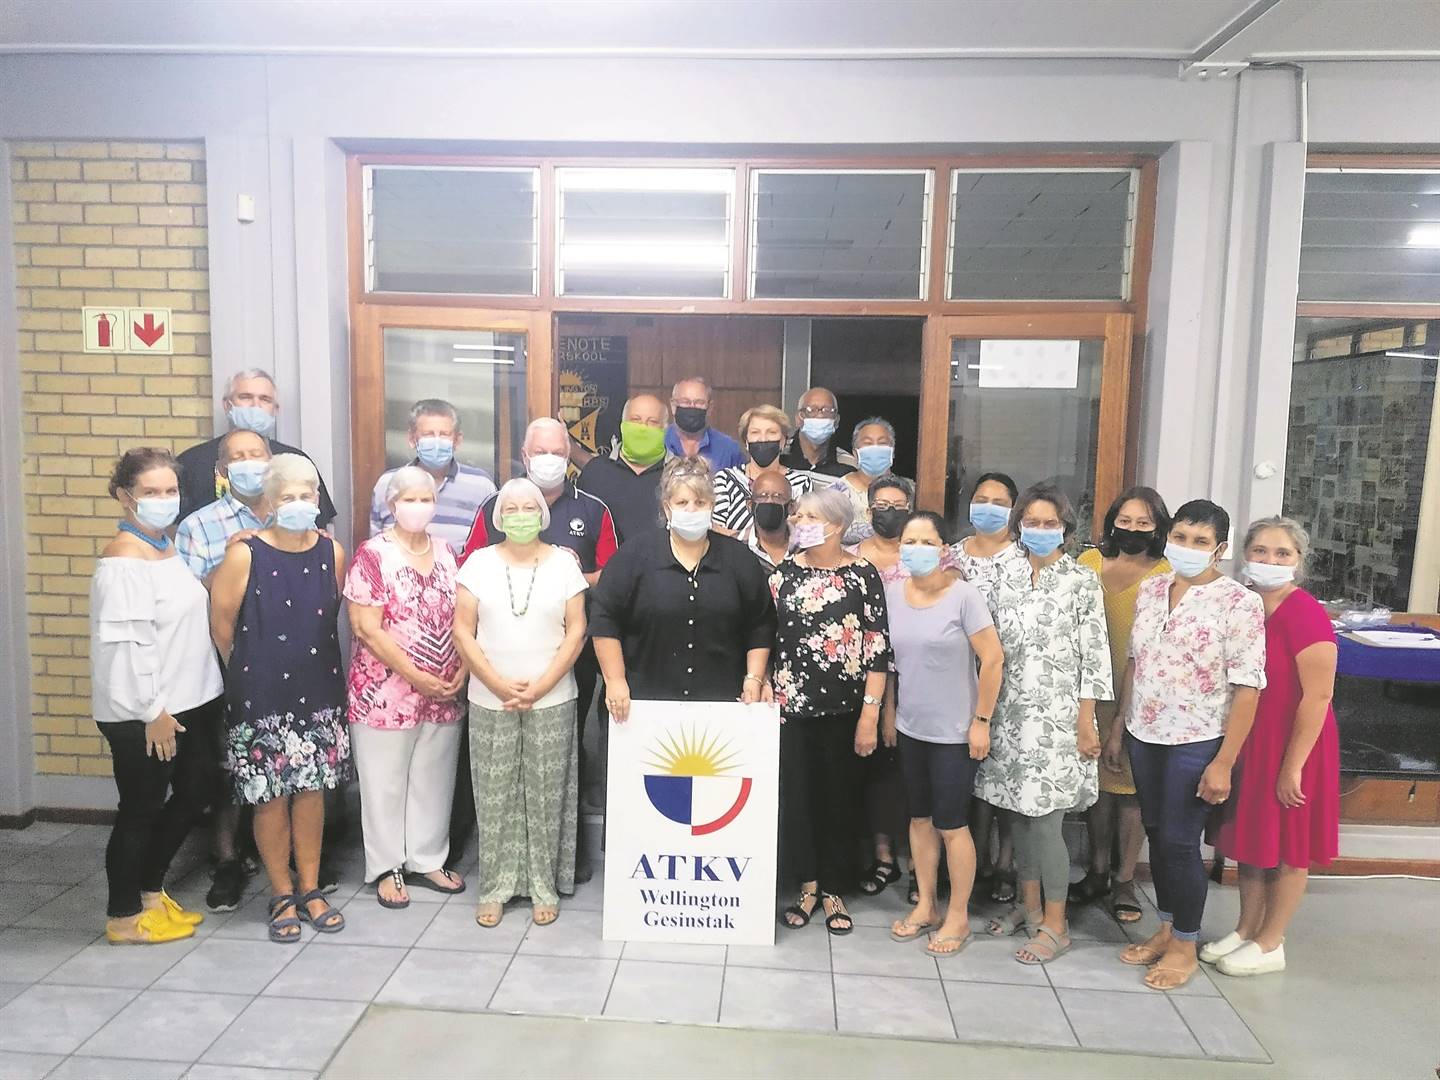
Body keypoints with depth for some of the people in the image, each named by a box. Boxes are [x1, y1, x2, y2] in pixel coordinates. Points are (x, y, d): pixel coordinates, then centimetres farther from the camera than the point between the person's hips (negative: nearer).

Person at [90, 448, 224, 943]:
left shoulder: (169, 547, 10)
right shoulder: (123, 560, -18)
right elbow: (125, 644, -22)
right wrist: (151, 711, -19)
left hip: (192, 702, 9)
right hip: (143, 714, -9)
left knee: (196, 793, 16)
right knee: (141, 810, 5)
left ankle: (150, 889, 34)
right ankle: (124, 917, 23)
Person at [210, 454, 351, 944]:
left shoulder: (332, 553, -2)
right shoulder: (244, 555, -12)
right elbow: (221, 625, -4)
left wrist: (313, 662, 13)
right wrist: (249, 673, 6)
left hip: (319, 693, 3)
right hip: (263, 699, -3)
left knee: (312, 789, 11)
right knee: (271, 796, 6)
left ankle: (311, 889, 27)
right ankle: (282, 896, 24)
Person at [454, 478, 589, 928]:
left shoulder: (563, 562, 1)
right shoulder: (479, 562, 2)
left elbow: (576, 631, -2)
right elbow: (463, 631, -1)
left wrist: (540, 687, -10)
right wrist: (500, 685, -10)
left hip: (552, 701, 0)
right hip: (490, 701, 1)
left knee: (546, 797, 5)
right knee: (494, 798, 7)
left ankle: (544, 887, 18)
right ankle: (493, 888, 20)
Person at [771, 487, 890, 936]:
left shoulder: (863, 575, -5)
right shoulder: (785, 572, 3)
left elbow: (878, 647, -7)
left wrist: (870, 713, -10)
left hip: (844, 708, -2)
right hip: (793, 705, 2)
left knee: (840, 798, 8)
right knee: (796, 795, 5)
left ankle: (834, 891, 25)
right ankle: (807, 885, 23)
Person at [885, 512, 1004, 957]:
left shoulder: (963, 595, -15)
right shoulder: (892, 593, 0)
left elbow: (993, 660, -13)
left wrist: (981, 722, -12)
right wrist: (889, 712, 10)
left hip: (954, 732, -5)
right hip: (910, 727, 5)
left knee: (951, 824, 4)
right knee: (920, 818, 15)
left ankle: (958, 916, 22)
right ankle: (925, 905, 30)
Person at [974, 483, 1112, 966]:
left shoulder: (1082, 582, -4)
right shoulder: (1007, 582, 9)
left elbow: (1094, 657, -6)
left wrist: (1086, 723, -10)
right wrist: (986, 715, 9)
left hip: (1056, 717, -5)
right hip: (1011, 714, 5)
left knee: (1045, 818, -4)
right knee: (1019, 813, 12)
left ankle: (1054, 925, 10)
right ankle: (1029, 905, 28)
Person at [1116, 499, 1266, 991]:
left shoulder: (1239, 603, -12)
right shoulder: (1150, 589, 4)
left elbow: (1247, 688, -14)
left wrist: (1223, 763, -16)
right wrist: (1120, 723, 11)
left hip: (1196, 744, -5)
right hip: (1144, 736, 5)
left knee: (1179, 843, 2)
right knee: (1156, 834, 14)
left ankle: (1185, 945, 22)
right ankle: (1166, 928, 32)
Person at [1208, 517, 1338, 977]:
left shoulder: (1305, 614, -19)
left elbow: (1318, 696, -20)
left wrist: (1293, 765, -18)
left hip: (1291, 744, -7)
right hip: (1247, 742, 7)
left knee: (1286, 848, 9)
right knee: (1250, 838, 17)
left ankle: (1270, 944, 23)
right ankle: (1245, 929, 32)